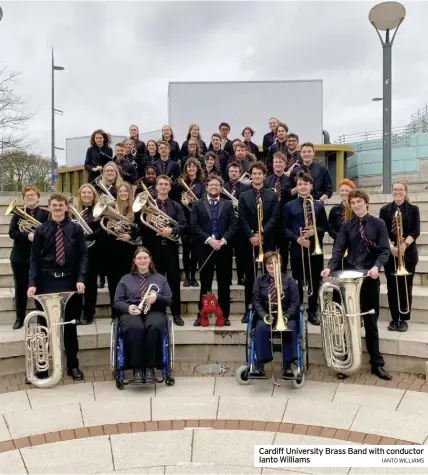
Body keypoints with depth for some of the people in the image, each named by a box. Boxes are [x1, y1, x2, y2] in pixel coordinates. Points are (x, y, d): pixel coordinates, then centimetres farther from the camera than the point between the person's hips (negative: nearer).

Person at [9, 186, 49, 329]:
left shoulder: (45, 214, 1)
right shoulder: (18, 213, 6)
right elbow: (11, 233, -5)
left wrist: (38, 236, -25)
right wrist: (27, 236, -21)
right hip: (20, 257, 2)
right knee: (20, 288, 9)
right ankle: (19, 318, 21)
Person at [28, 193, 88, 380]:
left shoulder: (75, 229, 3)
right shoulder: (41, 230, 4)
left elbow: (83, 255, 1)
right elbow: (34, 258, 3)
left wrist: (81, 279, -10)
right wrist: (32, 283, -7)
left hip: (69, 281, 0)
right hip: (46, 281, 0)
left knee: (69, 325, 8)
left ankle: (73, 366, 21)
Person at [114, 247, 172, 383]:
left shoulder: (160, 278, 22)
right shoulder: (125, 279, 21)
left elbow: (169, 300, 12)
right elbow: (117, 302, 12)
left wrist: (157, 298, -10)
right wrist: (128, 307, -11)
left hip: (154, 311, 0)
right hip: (131, 312, 0)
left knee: (155, 327, -37)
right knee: (135, 328, -37)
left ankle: (150, 368, -27)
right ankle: (137, 368, -27)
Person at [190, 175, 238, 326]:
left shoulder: (228, 204, 10)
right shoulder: (198, 204, 6)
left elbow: (234, 224, 2)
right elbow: (194, 226, -3)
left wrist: (223, 240, -12)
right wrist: (208, 239, -13)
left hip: (224, 248, 1)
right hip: (205, 248, -1)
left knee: (224, 284, 5)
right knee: (205, 284, 5)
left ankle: (224, 315, 13)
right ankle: (202, 315, 13)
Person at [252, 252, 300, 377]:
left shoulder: (289, 280, 7)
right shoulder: (260, 280, 10)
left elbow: (295, 302, 1)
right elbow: (256, 301, 2)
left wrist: (286, 316, -17)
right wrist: (264, 315, -17)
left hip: (285, 314, -1)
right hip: (266, 315, 1)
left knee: (290, 328, -33)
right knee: (260, 328, -32)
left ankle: (287, 365, -29)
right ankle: (260, 364, -29)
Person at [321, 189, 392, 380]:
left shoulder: (378, 223, 2)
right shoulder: (346, 226, 7)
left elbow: (385, 250, -5)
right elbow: (338, 250, -3)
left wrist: (376, 266, -23)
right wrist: (330, 267, -21)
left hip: (370, 278, -1)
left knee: (371, 322, 7)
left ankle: (377, 364, 18)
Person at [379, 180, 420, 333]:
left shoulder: (413, 210, 3)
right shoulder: (385, 210, 5)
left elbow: (416, 231, -6)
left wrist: (405, 243, -23)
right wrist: (391, 246, -17)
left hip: (408, 254, -1)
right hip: (390, 253, 1)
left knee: (406, 287, 2)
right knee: (392, 287, 5)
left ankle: (404, 319, 12)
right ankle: (394, 318, 15)